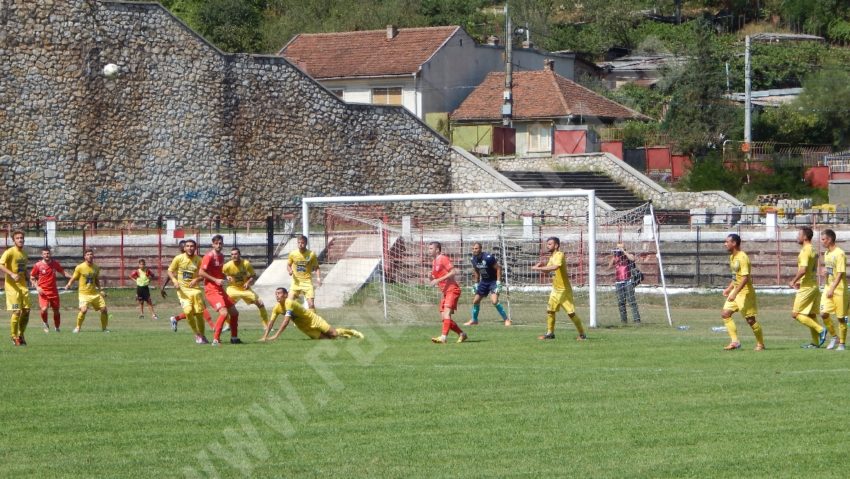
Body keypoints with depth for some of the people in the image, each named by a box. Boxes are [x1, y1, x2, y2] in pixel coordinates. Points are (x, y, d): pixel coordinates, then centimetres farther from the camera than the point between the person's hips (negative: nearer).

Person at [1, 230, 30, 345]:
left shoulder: (23, 253, 13)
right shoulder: (9, 252, -11)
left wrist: (26, 276, 9)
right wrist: (12, 274, -36)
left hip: (23, 285, 7)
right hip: (12, 286, -7)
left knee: (26, 311, 3)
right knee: (17, 311, -9)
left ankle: (21, 335, 18)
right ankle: (14, 337, 5)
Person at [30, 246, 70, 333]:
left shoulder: (55, 263, 4)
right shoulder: (38, 265, -5)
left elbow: (63, 273, 17)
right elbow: (32, 278, 4)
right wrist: (37, 287, -11)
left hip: (54, 291, 3)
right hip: (43, 291, -3)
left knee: (56, 311, 7)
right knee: (44, 309, -21)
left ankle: (56, 328, 26)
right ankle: (45, 323, 8)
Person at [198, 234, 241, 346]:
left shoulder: (221, 256, 13)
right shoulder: (209, 256, -12)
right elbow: (201, 272, -18)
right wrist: (216, 280, -21)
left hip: (220, 289, 9)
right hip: (211, 289, -9)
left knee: (234, 312, 14)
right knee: (224, 312, -23)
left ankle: (234, 338, 28)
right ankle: (216, 340, -19)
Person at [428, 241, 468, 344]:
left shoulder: (443, 258, -7)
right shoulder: (434, 262, 19)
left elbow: (453, 272, -17)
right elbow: (433, 281, 24)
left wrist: (438, 280, -20)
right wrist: (431, 277, 0)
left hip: (452, 289, -9)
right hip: (445, 292, 9)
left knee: (447, 313, -21)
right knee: (443, 317, 5)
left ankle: (443, 337, -31)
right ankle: (462, 334, 16)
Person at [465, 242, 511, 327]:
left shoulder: (488, 257, -25)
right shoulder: (473, 259, -3)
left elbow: (498, 268, -17)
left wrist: (498, 282, -20)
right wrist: (476, 284, 14)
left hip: (493, 280, -7)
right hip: (484, 281, 7)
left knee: (494, 301, -22)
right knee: (476, 301, 10)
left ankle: (506, 319, -10)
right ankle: (474, 320, 31)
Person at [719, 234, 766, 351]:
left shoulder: (742, 258, -19)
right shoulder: (732, 257, 10)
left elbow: (745, 278, -25)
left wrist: (735, 293, -29)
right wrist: (729, 289, 15)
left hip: (745, 292, -9)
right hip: (736, 291, 9)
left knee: (750, 319, -3)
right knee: (725, 313, -1)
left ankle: (760, 344, 11)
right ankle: (734, 341, 0)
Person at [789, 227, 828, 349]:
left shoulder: (805, 251, -16)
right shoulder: (812, 250, 15)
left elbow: (803, 270, -25)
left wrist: (793, 281, -13)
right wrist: (799, 282, 16)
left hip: (806, 287, -10)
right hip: (813, 285, 10)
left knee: (796, 314, -7)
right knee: (811, 315, 12)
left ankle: (820, 330, -13)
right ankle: (815, 342, 12)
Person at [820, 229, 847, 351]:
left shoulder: (839, 254, -15)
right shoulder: (827, 254, 11)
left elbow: (840, 273, -19)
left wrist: (832, 289, -23)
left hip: (839, 289, -7)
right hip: (828, 288, 7)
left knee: (841, 317, 0)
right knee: (824, 313, -6)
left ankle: (842, 343, 11)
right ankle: (834, 338, 11)